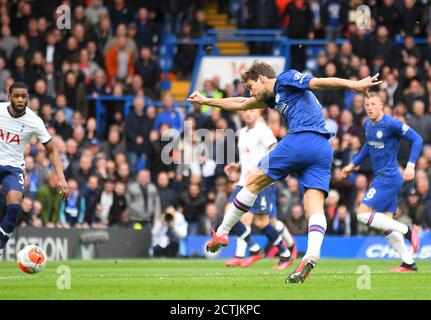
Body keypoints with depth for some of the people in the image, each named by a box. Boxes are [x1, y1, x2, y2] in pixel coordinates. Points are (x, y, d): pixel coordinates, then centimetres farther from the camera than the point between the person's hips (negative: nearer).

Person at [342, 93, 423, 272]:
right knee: (386, 223, 6)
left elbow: (417, 139, -15)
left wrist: (410, 165, -24)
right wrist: (353, 164, 27)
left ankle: (406, 230, -8)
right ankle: (409, 264, 9)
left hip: (388, 177, -9)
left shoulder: (391, 124, -16)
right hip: (382, 178, 9)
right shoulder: (368, 124, 9)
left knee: (363, 214, -15)